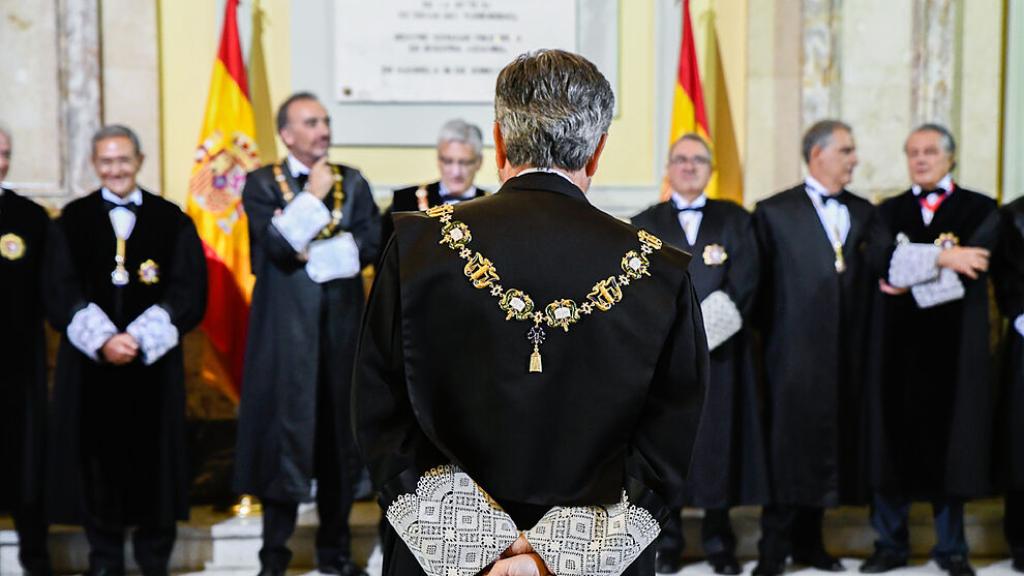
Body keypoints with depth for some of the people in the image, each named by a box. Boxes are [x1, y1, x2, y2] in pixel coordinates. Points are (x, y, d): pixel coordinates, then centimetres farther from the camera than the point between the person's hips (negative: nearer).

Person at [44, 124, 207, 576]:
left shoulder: (172, 221, 4)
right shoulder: (72, 220, 7)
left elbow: (190, 293, -2)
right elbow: (59, 293, 0)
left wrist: (140, 338, -13)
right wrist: (102, 340, -14)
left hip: (153, 362, 0)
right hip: (89, 364, 1)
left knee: (153, 460, 3)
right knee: (97, 459, 3)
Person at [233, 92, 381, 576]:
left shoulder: (353, 183, 10)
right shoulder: (262, 183, 1)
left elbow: (372, 242, -3)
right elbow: (278, 246, -14)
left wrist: (312, 251, -9)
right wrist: (313, 196, -10)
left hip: (341, 324, 3)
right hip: (286, 329, -3)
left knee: (339, 433, 9)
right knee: (284, 432, -2)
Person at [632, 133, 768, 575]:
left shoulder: (735, 221, 11)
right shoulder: (644, 225, 10)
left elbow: (745, 283, 0)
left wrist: (708, 326, -13)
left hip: (720, 352, 1)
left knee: (719, 439, 3)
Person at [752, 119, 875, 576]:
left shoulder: (863, 213, 13)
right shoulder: (774, 211, 0)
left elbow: (868, 280, 12)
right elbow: (762, 282, -1)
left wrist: (864, 342, 4)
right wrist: (770, 333, -3)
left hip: (845, 356, 4)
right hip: (793, 353, -4)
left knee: (829, 446, 10)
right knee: (788, 449, -2)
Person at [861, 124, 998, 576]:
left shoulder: (980, 209, 5)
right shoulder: (889, 211, 12)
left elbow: (972, 264, -12)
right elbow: (879, 259, -8)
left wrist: (910, 277, -10)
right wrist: (940, 257, -15)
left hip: (953, 343, -1)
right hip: (897, 341, 2)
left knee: (949, 438, 4)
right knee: (892, 440, 3)